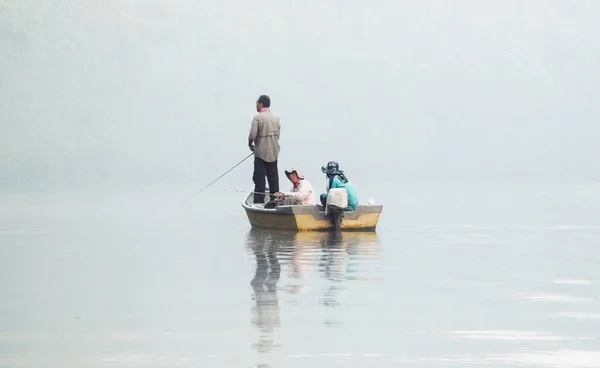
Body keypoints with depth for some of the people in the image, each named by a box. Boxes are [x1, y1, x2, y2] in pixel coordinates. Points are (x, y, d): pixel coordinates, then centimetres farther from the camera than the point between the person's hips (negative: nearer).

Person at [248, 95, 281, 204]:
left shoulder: (258, 118, -13)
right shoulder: (276, 118, 7)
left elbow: (252, 135, -16)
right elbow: (278, 134, 9)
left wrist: (250, 144, 3)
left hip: (261, 153, -6)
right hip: (274, 153, 6)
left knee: (259, 178, -1)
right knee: (273, 177, 11)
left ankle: (259, 202, -2)